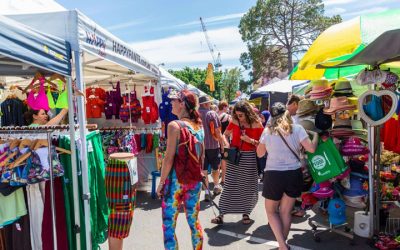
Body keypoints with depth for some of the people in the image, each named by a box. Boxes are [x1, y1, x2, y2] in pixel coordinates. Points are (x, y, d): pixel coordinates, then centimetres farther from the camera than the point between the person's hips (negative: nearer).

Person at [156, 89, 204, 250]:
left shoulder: (174, 125, -14)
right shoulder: (199, 126, 4)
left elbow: (169, 158, -16)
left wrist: (161, 182, -7)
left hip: (176, 179, -6)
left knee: (169, 225, 5)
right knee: (194, 221, 20)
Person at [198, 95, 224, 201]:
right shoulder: (212, 113, -10)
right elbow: (217, 131, -13)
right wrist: (222, 143, -4)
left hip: (199, 145, 2)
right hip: (213, 145, -2)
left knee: (203, 169, 6)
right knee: (215, 167, 18)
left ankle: (206, 191, 5)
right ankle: (216, 186, 33)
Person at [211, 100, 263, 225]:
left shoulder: (257, 124, -8)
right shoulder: (234, 122, -1)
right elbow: (225, 135, 13)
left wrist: (250, 140, -20)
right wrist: (227, 144, -6)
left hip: (249, 158, -1)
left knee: (247, 186, 8)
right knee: (229, 186, 3)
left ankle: (245, 213, 28)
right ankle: (221, 214, 9)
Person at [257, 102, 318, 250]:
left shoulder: (267, 130, -1)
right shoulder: (297, 129, -3)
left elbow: (260, 153, 7)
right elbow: (311, 149, -7)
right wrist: (315, 135, 11)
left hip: (274, 175, -1)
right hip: (294, 174, 2)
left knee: (271, 211, 16)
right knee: (285, 212, 16)